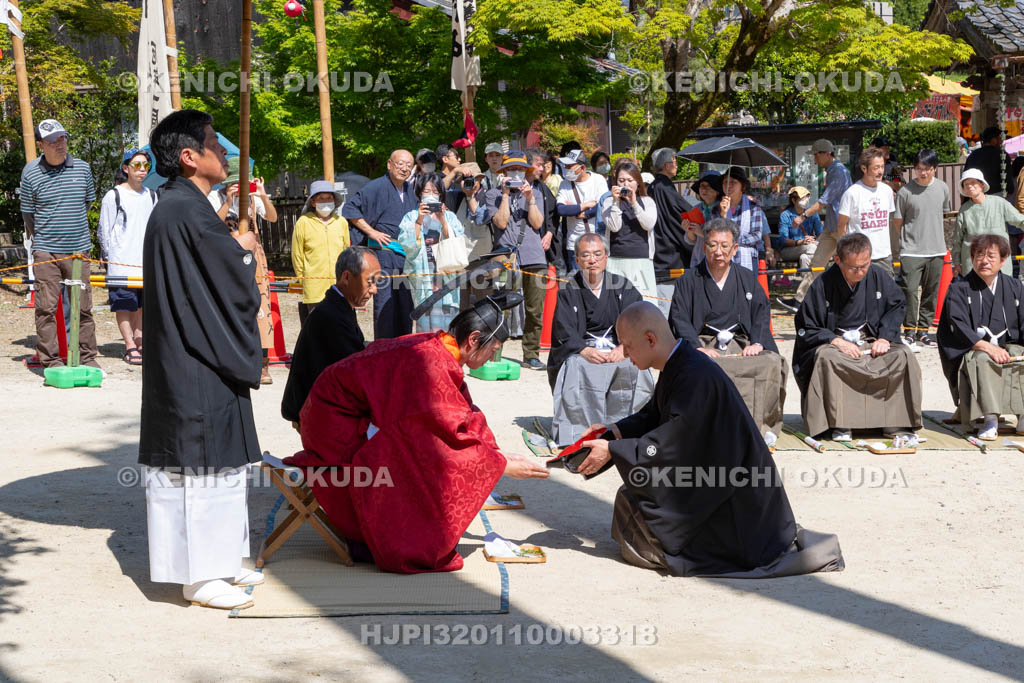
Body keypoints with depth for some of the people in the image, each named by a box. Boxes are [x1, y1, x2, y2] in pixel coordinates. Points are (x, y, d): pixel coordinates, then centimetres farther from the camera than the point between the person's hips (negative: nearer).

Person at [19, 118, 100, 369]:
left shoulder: (82, 168, 5)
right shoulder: (31, 172, -2)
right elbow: (27, 212, 7)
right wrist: (39, 239, 12)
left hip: (78, 249, 2)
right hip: (45, 252, -2)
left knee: (83, 306, 6)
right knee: (46, 307, -3)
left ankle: (87, 356, 15)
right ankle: (50, 360, 4)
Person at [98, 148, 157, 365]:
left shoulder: (151, 195, 13)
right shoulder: (113, 196, -3)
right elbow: (104, 231, -2)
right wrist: (111, 258, -4)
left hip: (147, 262, 5)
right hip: (122, 263, -5)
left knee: (143, 304, 8)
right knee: (124, 304, -4)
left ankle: (139, 341, 17)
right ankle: (130, 347, -2)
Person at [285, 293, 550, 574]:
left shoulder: (438, 348, 3)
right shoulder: (429, 361, -27)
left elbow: (466, 416, 12)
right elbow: (453, 432, -25)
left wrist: (500, 453, 7)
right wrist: (503, 466, -17)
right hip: (336, 421, -10)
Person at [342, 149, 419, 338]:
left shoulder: (409, 190, 13)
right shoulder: (376, 187, -10)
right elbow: (350, 209, -12)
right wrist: (371, 231, -13)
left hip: (406, 256, 7)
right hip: (383, 253, -7)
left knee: (406, 303, 8)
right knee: (385, 303, -7)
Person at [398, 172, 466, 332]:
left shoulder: (449, 216, 15)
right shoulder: (411, 217, 13)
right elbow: (407, 246, -2)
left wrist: (443, 221, -9)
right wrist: (419, 221, -9)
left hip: (446, 272, 1)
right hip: (421, 272, -1)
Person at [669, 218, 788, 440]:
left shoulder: (747, 279, 20)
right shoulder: (689, 281, 11)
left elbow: (762, 313, 12)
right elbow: (679, 318, 0)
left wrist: (757, 343, -9)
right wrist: (698, 347, -18)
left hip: (742, 345, 2)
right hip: (704, 345, -2)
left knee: (772, 362, -29)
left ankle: (760, 423, -23)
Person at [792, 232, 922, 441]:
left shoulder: (877, 276, -2)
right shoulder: (823, 285, -12)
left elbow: (897, 306, 11)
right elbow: (805, 328, -6)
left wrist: (885, 337, -5)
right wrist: (836, 341, -20)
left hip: (872, 343, 3)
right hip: (833, 343, -3)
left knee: (903, 356, -25)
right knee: (826, 358, -37)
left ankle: (895, 420, -15)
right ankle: (839, 424, -28)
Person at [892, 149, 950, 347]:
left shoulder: (942, 188, 3)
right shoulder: (905, 192, -9)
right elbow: (897, 222, 0)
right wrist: (908, 240, 2)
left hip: (936, 250, 4)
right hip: (911, 251, -4)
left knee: (931, 292, 9)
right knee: (909, 290, -12)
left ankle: (923, 329, 19)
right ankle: (909, 330, -1)